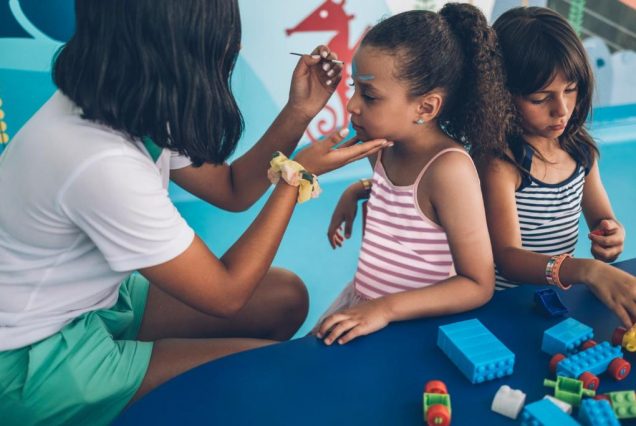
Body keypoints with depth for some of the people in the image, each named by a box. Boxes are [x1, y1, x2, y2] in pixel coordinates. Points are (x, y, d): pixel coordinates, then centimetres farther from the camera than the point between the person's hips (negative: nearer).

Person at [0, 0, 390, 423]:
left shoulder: (125, 102, -8)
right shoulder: (103, 163, -35)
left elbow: (231, 190, 6)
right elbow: (225, 294, -24)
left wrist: (297, 114, -7)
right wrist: (298, 174, -17)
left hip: (97, 300, 8)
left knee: (285, 297, 5)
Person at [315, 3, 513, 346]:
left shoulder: (449, 168, -24)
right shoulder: (384, 147, -2)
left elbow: (478, 285, -21)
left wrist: (386, 308, -27)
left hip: (411, 328, -7)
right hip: (359, 306, 7)